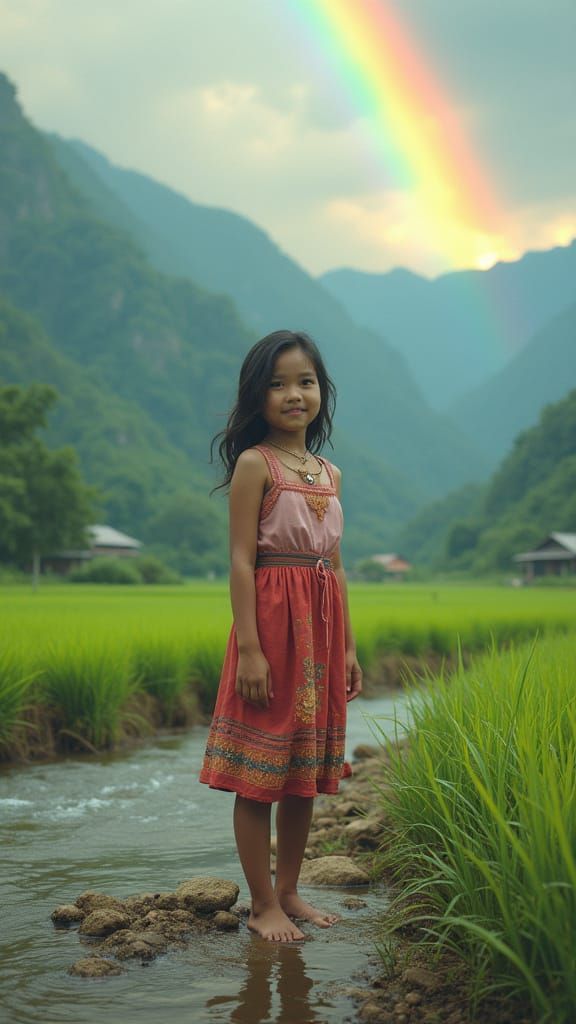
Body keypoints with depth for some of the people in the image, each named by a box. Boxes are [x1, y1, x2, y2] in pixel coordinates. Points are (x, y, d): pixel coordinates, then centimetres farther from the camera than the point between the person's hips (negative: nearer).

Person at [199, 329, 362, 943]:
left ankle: (289, 891, 25)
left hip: (323, 627, 7)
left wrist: (348, 647, 14)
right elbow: (241, 560, -12)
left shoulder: (329, 474, 13)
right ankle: (263, 904, 11)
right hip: (272, 621, -7)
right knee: (258, 776, 0)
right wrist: (249, 647, -17)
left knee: (305, 772, 12)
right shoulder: (255, 463, -6)